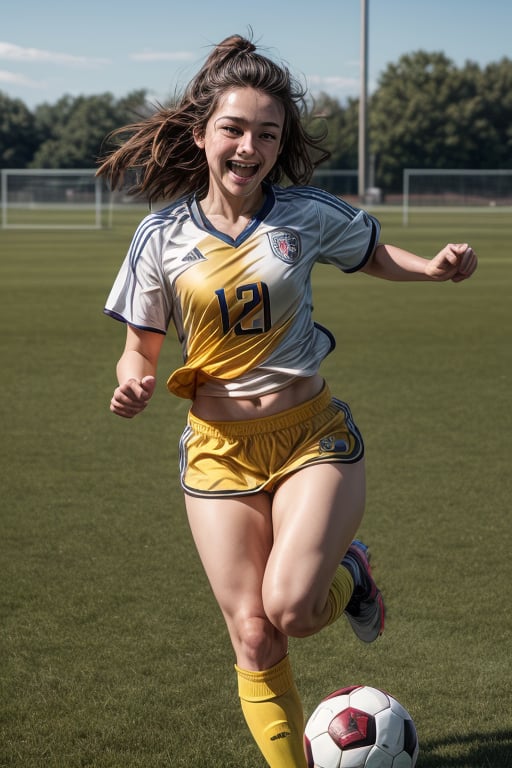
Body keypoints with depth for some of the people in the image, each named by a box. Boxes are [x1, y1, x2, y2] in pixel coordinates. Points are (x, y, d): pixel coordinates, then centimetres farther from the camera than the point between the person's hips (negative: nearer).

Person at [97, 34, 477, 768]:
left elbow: (373, 254, 15)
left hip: (311, 434, -1)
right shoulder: (164, 234, -3)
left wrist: (434, 267, -6)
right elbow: (141, 347, 6)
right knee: (253, 637, -2)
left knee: (290, 608, -19)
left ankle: (348, 572, 16)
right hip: (219, 450, 1)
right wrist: (133, 383, -18)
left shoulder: (307, 214, -5)